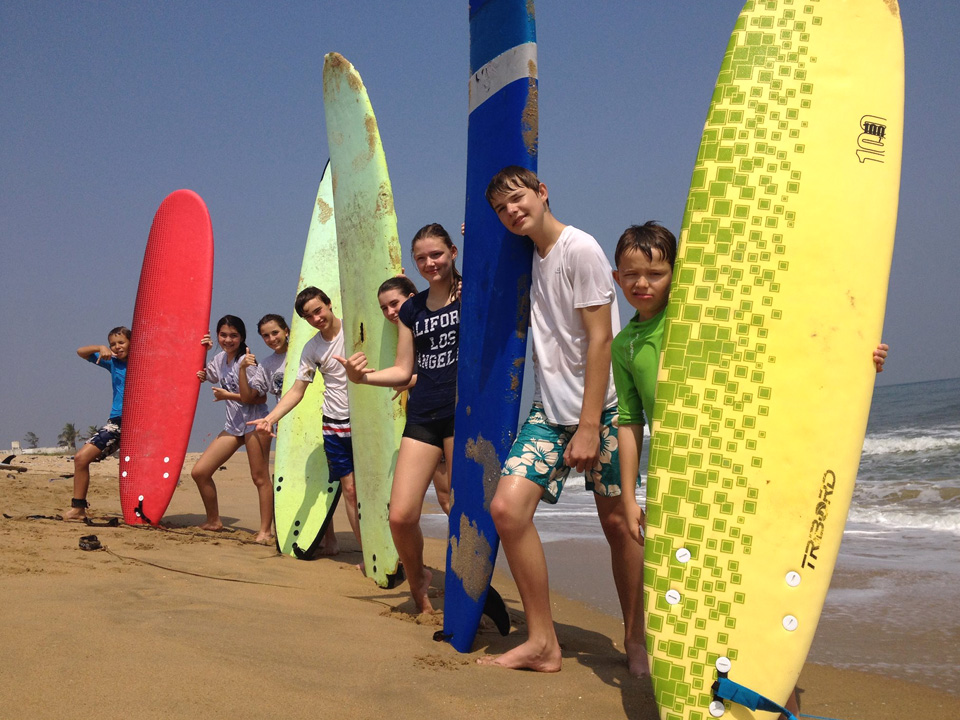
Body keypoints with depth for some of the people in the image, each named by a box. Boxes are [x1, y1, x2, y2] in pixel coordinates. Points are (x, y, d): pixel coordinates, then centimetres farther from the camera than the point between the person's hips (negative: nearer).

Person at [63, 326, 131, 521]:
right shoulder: (112, 362, 12)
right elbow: (81, 352, 10)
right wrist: (100, 348, -7)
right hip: (116, 422, 4)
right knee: (81, 458, -5)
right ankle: (78, 508, 5)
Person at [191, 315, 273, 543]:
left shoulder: (246, 361, -12)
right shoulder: (220, 358, 10)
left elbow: (255, 396, -17)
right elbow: (206, 376, 28)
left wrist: (227, 395, -10)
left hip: (254, 422, -8)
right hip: (233, 424, 8)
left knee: (260, 477, -5)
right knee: (199, 472, 5)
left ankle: (266, 530, 3)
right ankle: (213, 520, 20)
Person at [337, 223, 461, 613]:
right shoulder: (411, 309, 15)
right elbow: (403, 371, 16)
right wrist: (363, 376, -1)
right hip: (422, 416, 5)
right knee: (401, 515, -5)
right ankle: (418, 585, 21)